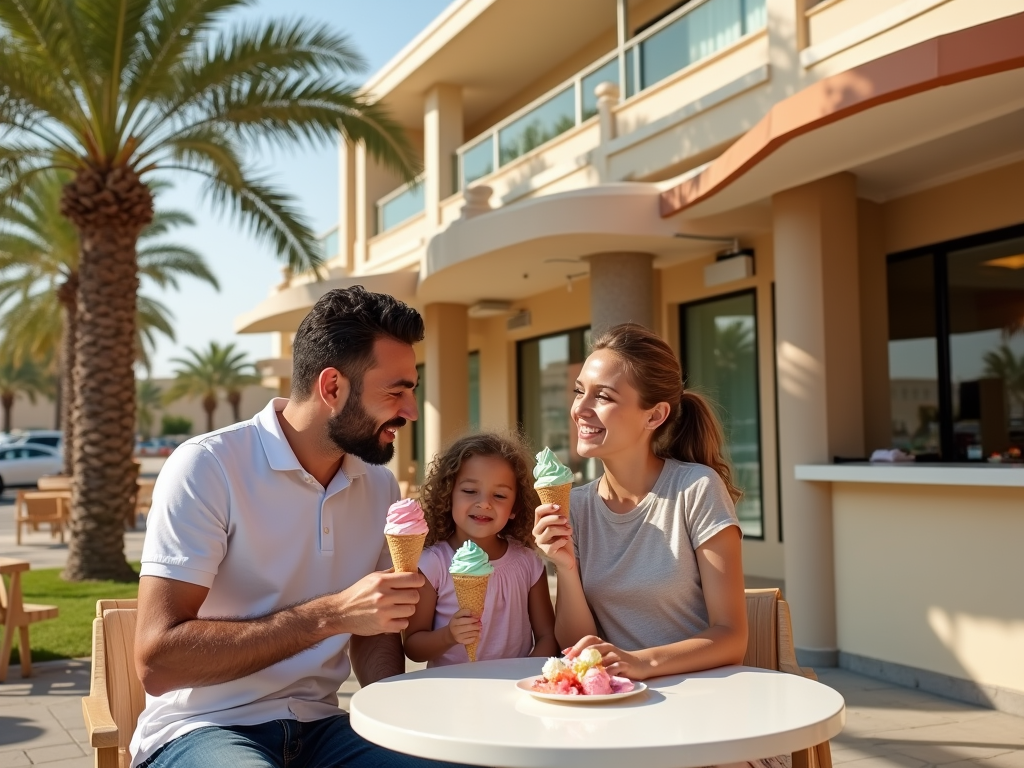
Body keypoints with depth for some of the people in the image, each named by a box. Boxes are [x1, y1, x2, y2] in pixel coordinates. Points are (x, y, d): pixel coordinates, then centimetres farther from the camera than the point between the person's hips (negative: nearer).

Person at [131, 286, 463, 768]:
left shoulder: (380, 486, 4)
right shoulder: (206, 466, -15)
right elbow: (156, 660, -20)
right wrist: (330, 615, -26)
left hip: (317, 727, 5)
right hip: (203, 729, -5)